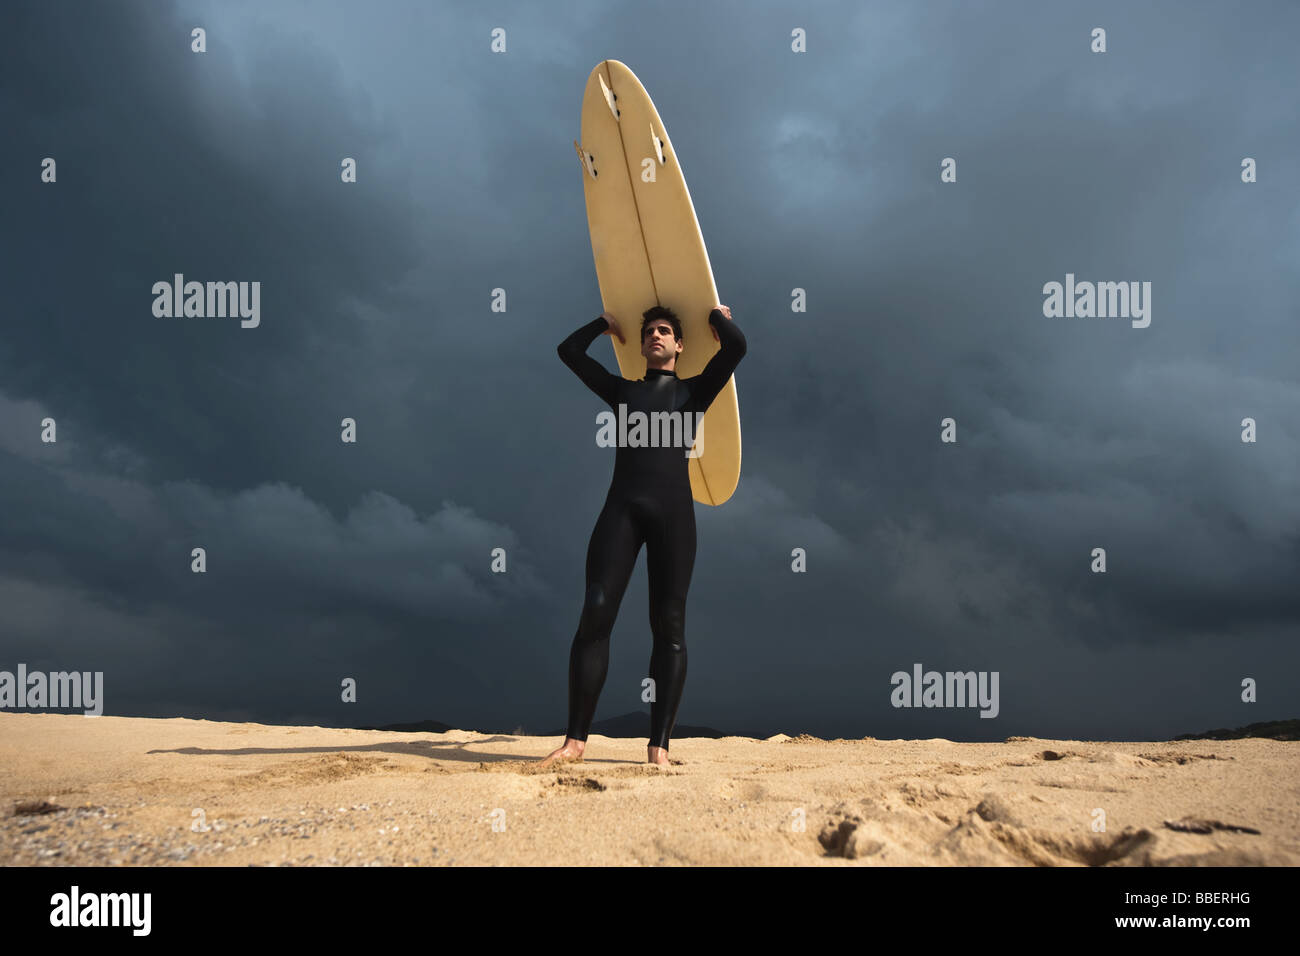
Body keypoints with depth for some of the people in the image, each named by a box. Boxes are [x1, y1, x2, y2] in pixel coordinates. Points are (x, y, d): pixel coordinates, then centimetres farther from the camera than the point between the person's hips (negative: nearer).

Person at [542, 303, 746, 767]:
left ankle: (659, 745, -8)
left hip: (673, 509, -1)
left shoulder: (694, 390, 17)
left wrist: (717, 315, 21)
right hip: (622, 506, 1)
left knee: (668, 626, -6)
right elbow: (569, 350, 25)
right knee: (595, 615, -13)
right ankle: (576, 738, -13)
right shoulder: (623, 390, 24)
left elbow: (736, 346, 3)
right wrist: (608, 322, 34)